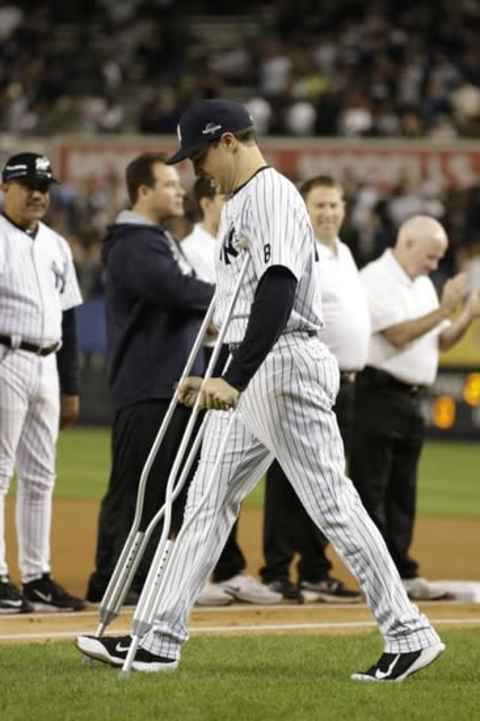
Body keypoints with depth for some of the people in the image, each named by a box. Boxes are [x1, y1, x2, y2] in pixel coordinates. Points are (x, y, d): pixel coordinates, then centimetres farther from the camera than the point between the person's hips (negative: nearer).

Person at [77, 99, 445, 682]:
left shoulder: (272, 196, -14)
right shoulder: (238, 202, 18)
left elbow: (278, 293, -26)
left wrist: (236, 378, -32)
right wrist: (211, 374, 26)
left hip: (285, 366, -10)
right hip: (245, 376, 10)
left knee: (331, 502, -8)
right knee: (207, 501, 9)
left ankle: (409, 634, -4)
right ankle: (160, 641, 11)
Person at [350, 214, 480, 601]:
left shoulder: (423, 285, 17)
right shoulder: (376, 279, -10)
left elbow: (441, 341, 19)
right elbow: (399, 334, -19)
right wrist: (444, 309, -21)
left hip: (412, 398, 9)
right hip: (378, 392, -9)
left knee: (402, 492, 10)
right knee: (372, 489, -5)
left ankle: (402, 573, 12)